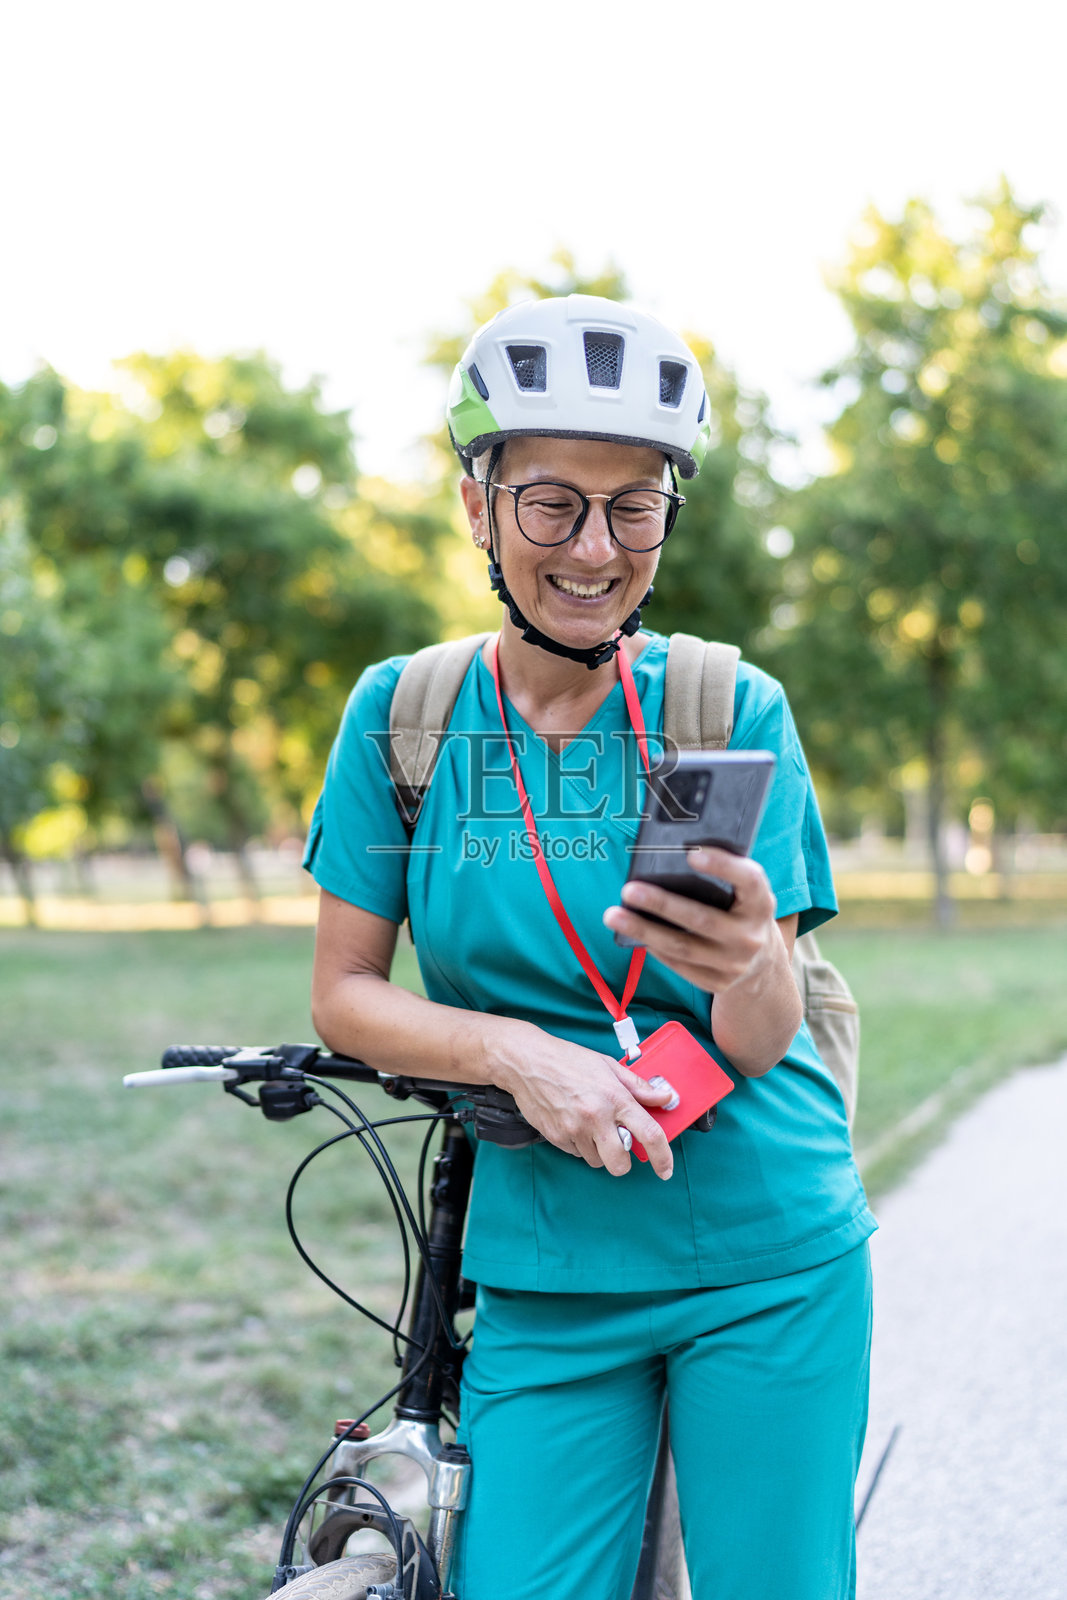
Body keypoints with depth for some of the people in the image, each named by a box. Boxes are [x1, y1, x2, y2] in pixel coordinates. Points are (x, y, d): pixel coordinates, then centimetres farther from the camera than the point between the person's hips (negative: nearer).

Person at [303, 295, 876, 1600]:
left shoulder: (732, 708, -6)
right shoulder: (402, 713, -3)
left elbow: (757, 1045, -10)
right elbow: (343, 996, 0)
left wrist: (749, 963, -33)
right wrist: (518, 1051, -17)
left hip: (769, 1264, 0)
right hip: (546, 1275, 1)